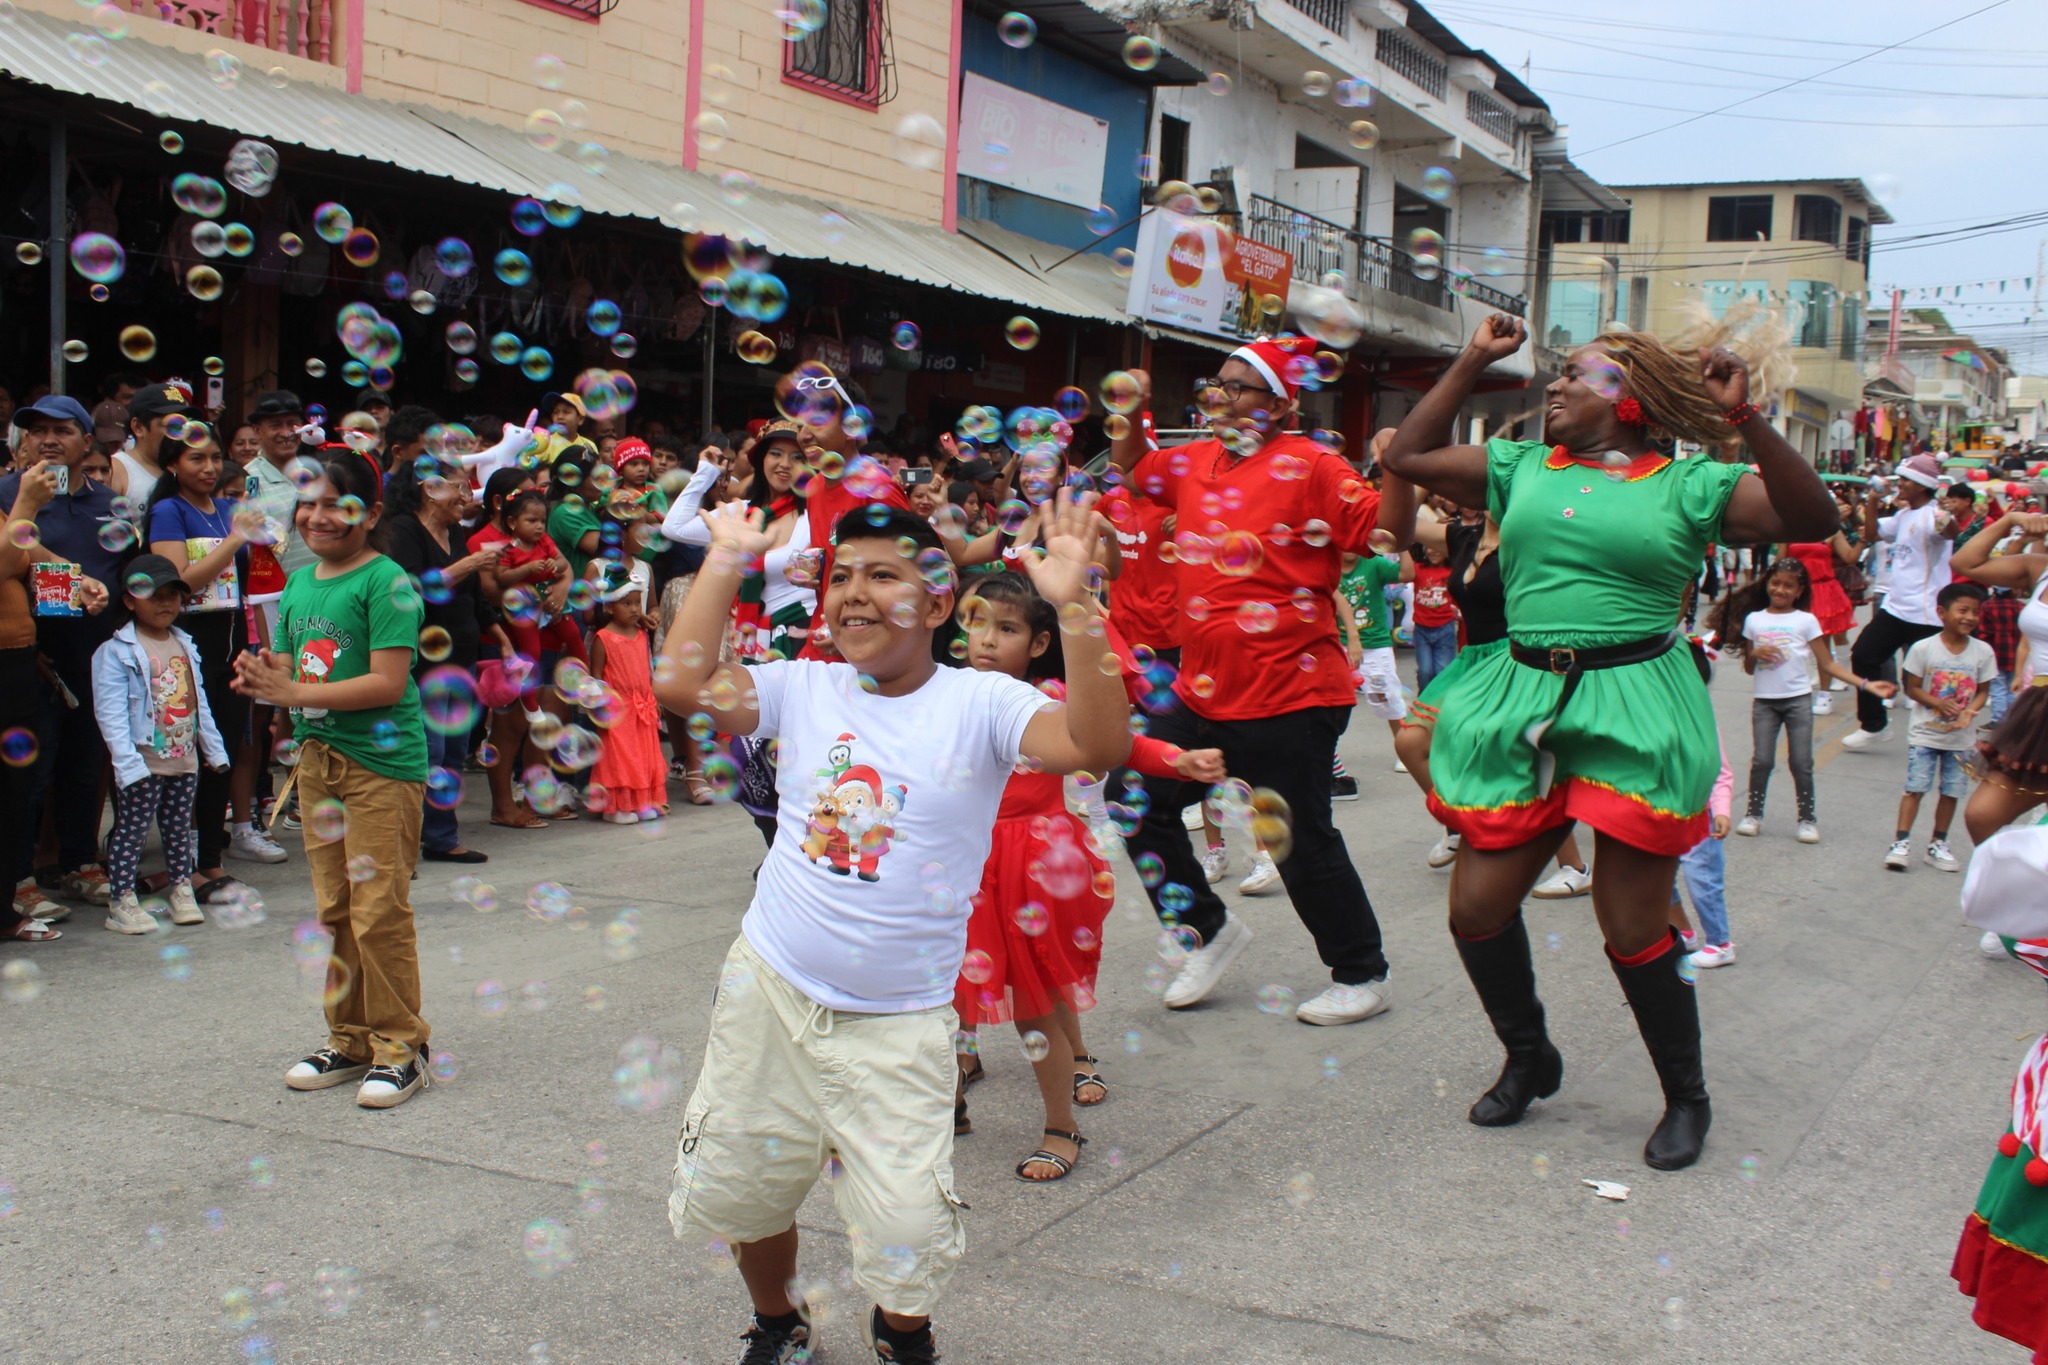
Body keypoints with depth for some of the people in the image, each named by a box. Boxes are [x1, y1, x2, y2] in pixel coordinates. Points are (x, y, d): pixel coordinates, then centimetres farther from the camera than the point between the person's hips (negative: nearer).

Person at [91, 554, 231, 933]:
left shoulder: (186, 646, 13)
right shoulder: (116, 652, -8)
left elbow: (200, 703, 20)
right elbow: (110, 713, -14)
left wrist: (214, 749, 17)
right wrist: (127, 761, -21)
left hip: (185, 759, 6)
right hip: (144, 762, -6)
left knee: (180, 826, 13)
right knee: (132, 828, -2)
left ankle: (181, 889, 22)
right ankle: (122, 901, 3)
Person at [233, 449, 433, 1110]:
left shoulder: (385, 583, -11)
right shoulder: (298, 583, 13)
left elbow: (387, 683, -18)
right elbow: (295, 670, 19)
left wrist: (296, 692, -19)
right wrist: (263, 679, -3)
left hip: (382, 762, -8)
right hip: (317, 757, 8)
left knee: (379, 912, -6)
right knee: (333, 909, 13)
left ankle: (400, 1047, 5)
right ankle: (349, 1040, 24)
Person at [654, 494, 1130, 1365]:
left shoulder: (980, 704, -10)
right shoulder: (806, 689, 1)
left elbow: (1099, 745, -26)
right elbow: (683, 685, -12)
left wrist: (1073, 608, -35)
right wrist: (725, 562, -10)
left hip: (897, 1024, -3)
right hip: (769, 992, 4)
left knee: (908, 1233, -5)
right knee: (741, 1190, 17)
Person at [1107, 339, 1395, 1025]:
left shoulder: (1308, 465, -11)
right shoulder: (1195, 463, 10)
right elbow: (1132, 469, 30)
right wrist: (1130, 414, 15)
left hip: (1290, 695, -8)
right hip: (1204, 687, 8)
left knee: (1301, 841, 0)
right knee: (1141, 800, 9)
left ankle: (1363, 975, 20)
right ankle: (1210, 929, 28)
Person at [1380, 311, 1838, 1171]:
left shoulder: (1687, 486, -1)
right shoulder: (1521, 469, 11)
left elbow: (1812, 517, -12)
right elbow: (1407, 457, 12)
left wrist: (1744, 419, -21)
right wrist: (1474, 363, 10)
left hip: (1634, 712, -4)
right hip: (1523, 704, 5)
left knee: (1633, 929, 0)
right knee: (1476, 910, 6)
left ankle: (1686, 1096, 24)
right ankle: (1529, 1059, 32)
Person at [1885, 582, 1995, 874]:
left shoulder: (1983, 651, -3)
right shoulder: (1923, 648, -10)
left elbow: (1983, 690, 4)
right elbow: (1912, 688, -6)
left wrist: (1969, 710, -16)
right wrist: (1940, 703, -21)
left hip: (1961, 738, 3)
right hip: (1925, 733, -3)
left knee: (1952, 791, 8)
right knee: (1915, 787, -5)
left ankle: (1938, 844, 20)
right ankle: (1901, 843, -1)